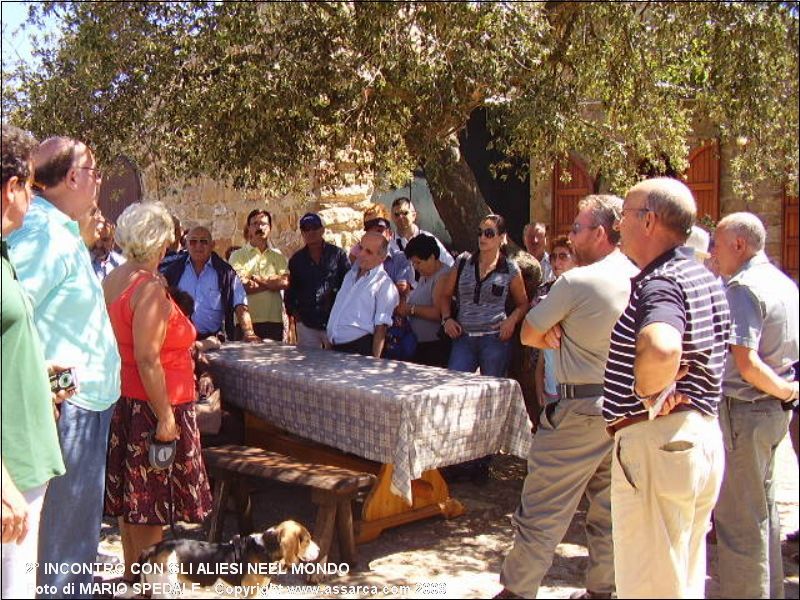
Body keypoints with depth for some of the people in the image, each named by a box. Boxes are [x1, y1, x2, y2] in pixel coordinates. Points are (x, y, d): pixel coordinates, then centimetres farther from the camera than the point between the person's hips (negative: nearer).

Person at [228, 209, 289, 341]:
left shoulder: (278, 256, 14)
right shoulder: (238, 256, 6)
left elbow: (285, 282, -3)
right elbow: (241, 286, -10)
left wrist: (257, 278, -3)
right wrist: (272, 282, -2)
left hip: (274, 321, 3)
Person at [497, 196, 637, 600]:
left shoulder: (577, 281, -16)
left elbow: (528, 334, -6)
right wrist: (568, 333, -1)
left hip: (581, 409, -7)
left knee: (542, 510, 3)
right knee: (609, 507, 16)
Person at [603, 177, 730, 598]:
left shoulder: (660, 283, -21)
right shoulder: (704, 277, 12)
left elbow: (661, 349, -42)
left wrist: (650, 395, -24)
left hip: (656, 440, -10)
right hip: (703, 434, 10)